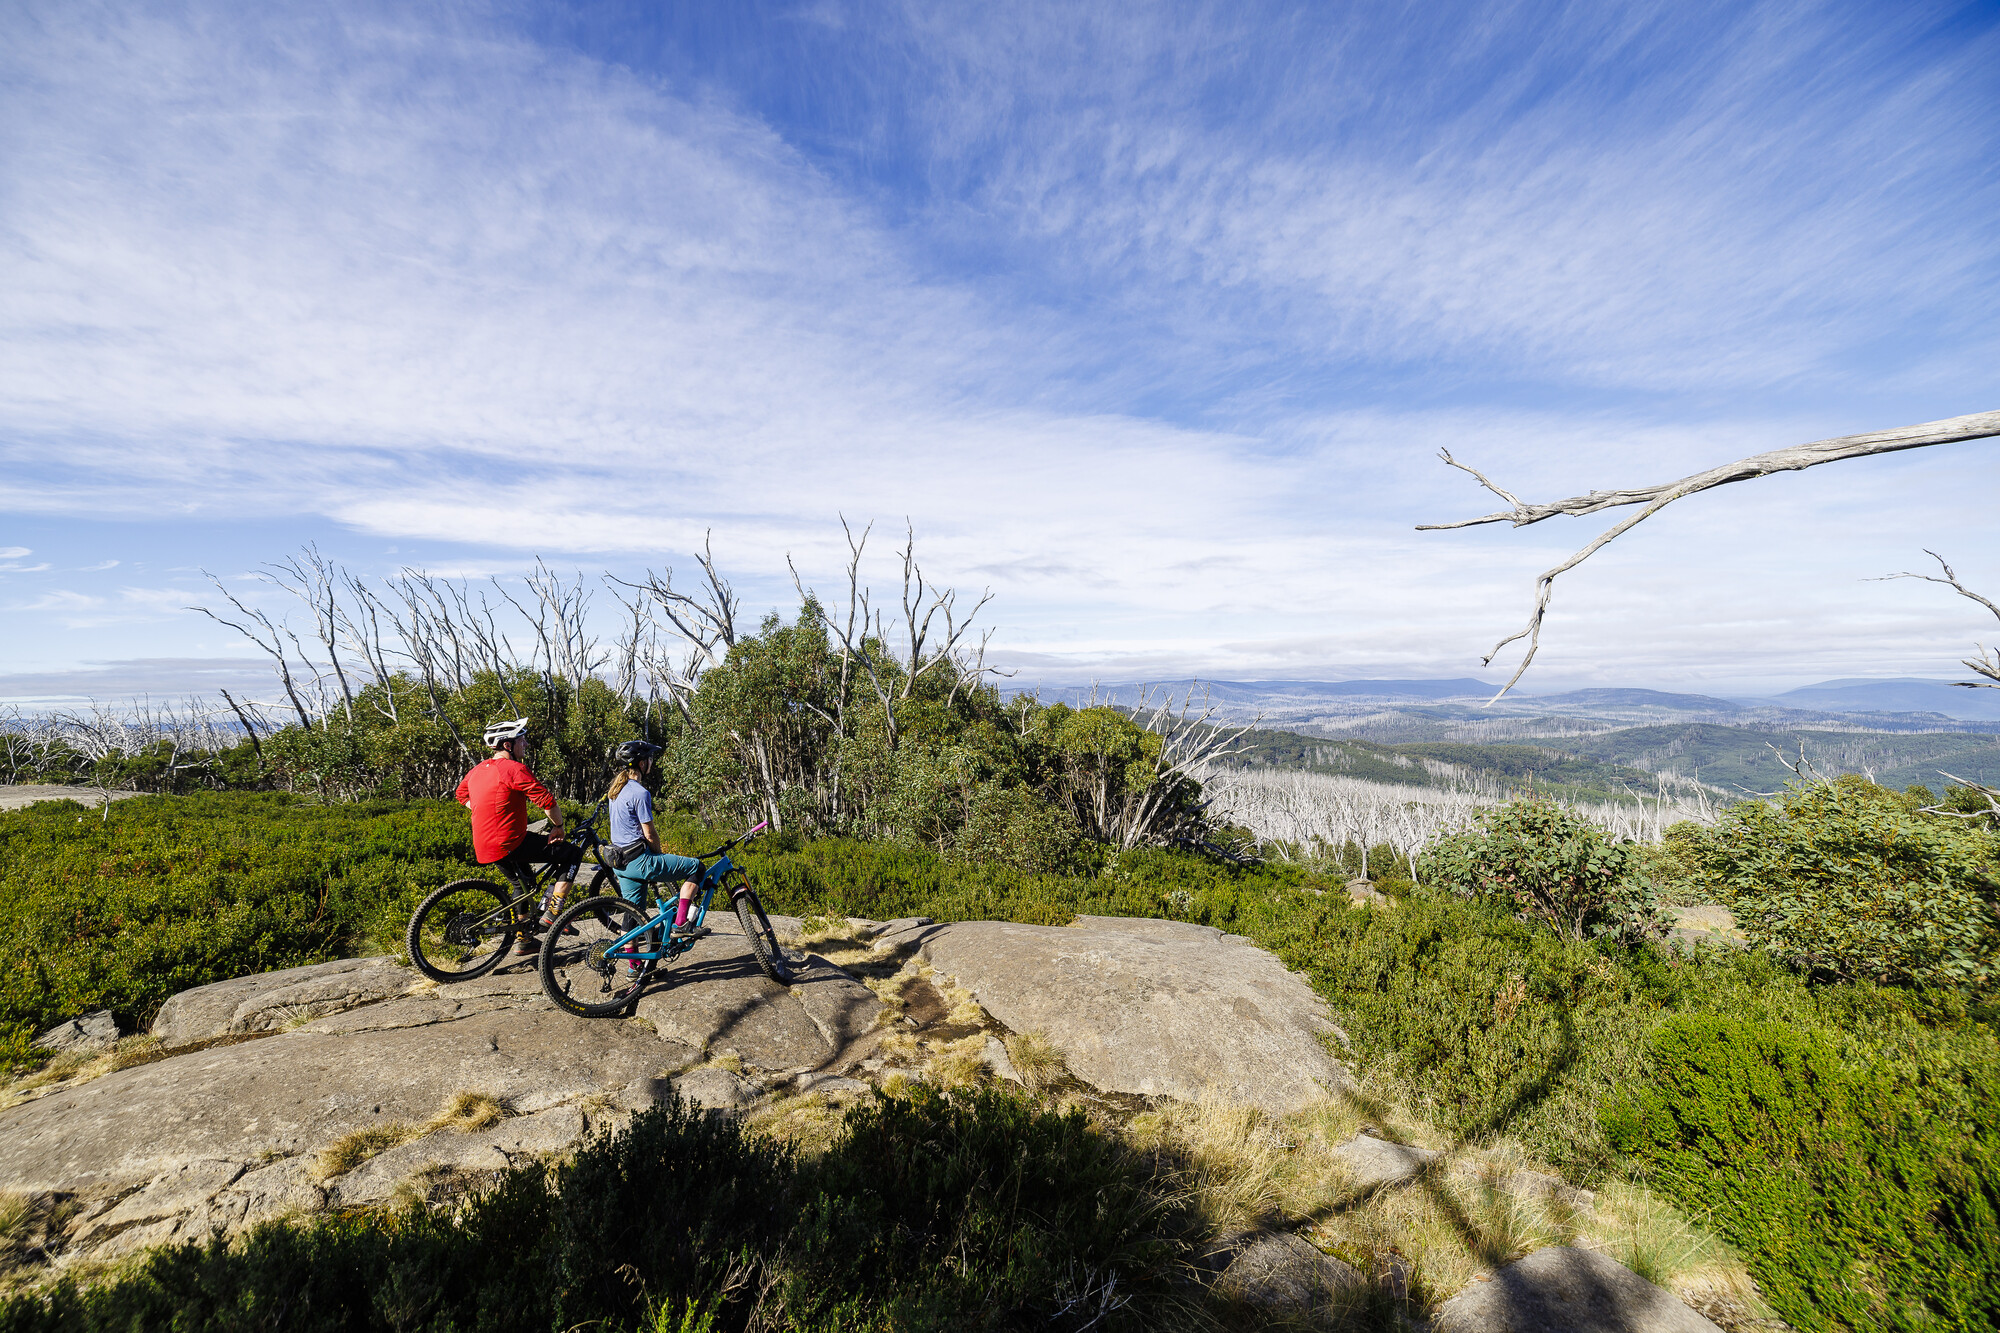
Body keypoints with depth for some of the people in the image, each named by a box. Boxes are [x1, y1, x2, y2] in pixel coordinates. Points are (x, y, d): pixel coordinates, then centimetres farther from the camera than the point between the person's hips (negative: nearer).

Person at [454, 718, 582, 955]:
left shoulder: (478, 770, 11)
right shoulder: (514, 769, -16)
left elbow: (461, 795, 31)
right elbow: (547, 801, -18)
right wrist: (558, 827, -3)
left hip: (484, 846, 9)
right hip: (510, 844, -9)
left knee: (524, 884, 29)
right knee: (572, 855, -3)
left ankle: (524, 940, 38)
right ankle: (550, 914, -5)